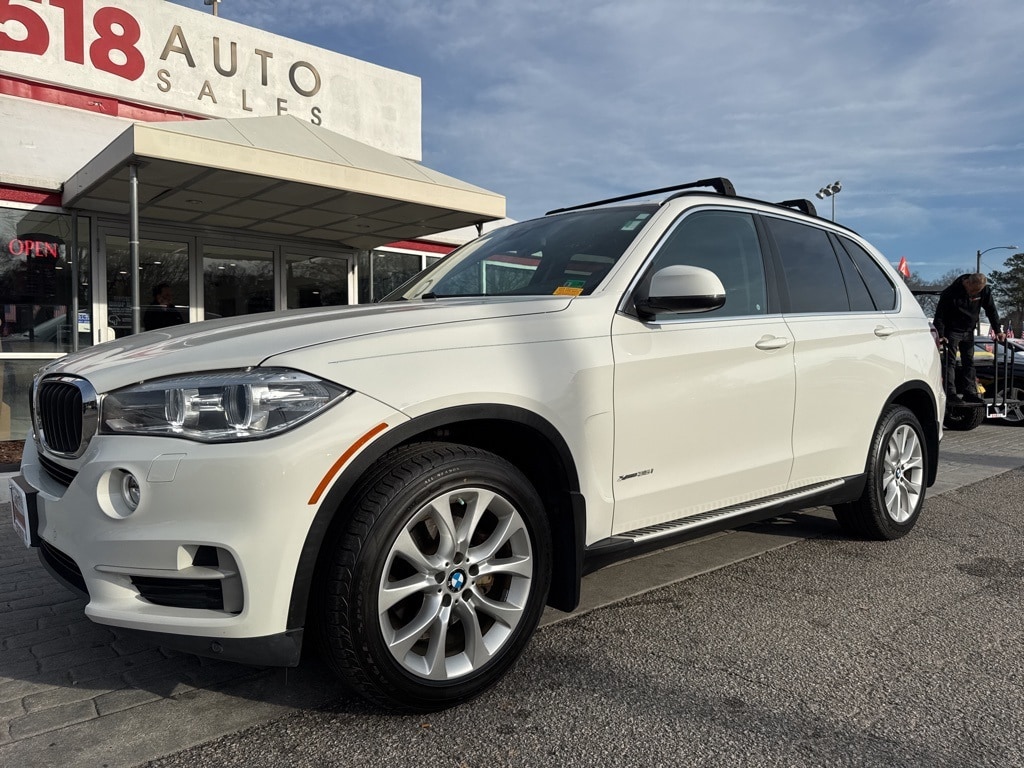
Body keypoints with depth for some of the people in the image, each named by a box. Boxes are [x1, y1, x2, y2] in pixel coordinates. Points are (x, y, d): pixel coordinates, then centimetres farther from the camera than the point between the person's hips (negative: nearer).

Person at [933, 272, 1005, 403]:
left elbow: (991, 310, 3)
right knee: (950, 362, -7)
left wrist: (998, 331, 0)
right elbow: (939, 314, -19)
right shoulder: (951, 292, -22)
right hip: (952, 332, -5)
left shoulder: (985, 291, -9)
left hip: (968, 332, 5)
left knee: (969, 362, 6)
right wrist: (940, 335, -25)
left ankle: (969, 393, 10)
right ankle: (950, 393, -8)